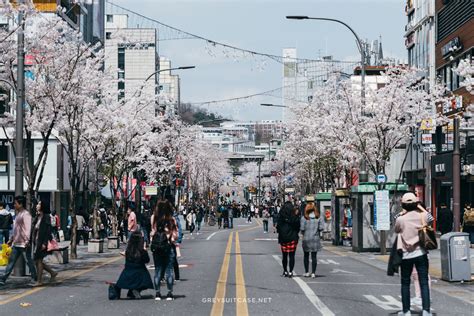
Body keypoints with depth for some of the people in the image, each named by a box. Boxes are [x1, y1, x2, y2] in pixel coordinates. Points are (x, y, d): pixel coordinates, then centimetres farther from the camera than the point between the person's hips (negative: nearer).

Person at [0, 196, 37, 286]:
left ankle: (34, 278, 13)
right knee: (11, 261, 7)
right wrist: (11, 239, 24)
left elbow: (27, 228, -19)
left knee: (28, 261, 1)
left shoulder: (25, 214, -13)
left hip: (24, 244, -9)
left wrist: (27, 241, -23)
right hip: (16, 243, 9)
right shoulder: (18, 214, 16)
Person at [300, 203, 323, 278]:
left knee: (306, 256, 11)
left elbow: (302, 228, -10)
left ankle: (306, 272, 14)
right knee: (314, 256, 4)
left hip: (306, 239, -1)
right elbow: (321, 228, -5)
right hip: (315, 238, 1)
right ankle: (313, 273, 2)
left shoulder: (304, 218, -8)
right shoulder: (318, 217, -2)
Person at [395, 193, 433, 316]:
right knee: (424, 283, 1)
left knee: (405, 283, 11)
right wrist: (420, 208, 23)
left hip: (406, 255, -1)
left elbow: (396, 230, 10)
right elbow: (431, 219, 18)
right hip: (421, 253, 1)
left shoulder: (400, 219, -9)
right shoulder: (422, 216, -5)